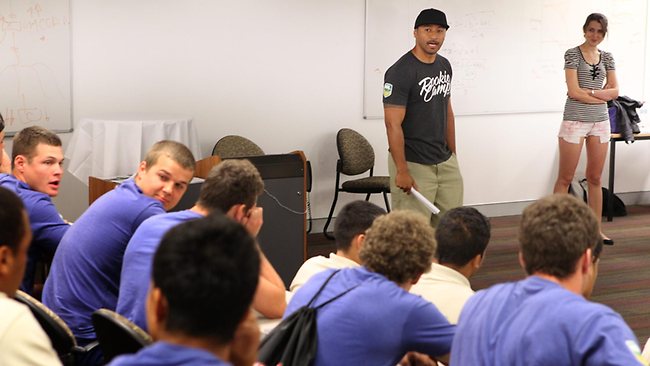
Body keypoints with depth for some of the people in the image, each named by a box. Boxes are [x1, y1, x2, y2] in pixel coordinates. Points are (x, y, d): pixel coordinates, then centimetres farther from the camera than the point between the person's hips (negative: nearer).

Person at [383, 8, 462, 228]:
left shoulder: (444, 66, 9)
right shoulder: (401, 72, -15)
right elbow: (393, 124, -18)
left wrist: (453, 153, 17)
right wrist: (402, 171, -20)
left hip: (445, 162, 8)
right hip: (413, 164, -8)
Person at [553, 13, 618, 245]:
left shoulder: (607, 58, 10)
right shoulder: (573, 54, -5)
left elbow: (615, 91, 4)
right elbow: (574, 91, -13)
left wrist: (590, 92, -10)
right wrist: (602, 95, -6)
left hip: (600, 121, 5)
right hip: (575, 120, -5)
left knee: (595, 178, 10)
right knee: (565, 178, -1)